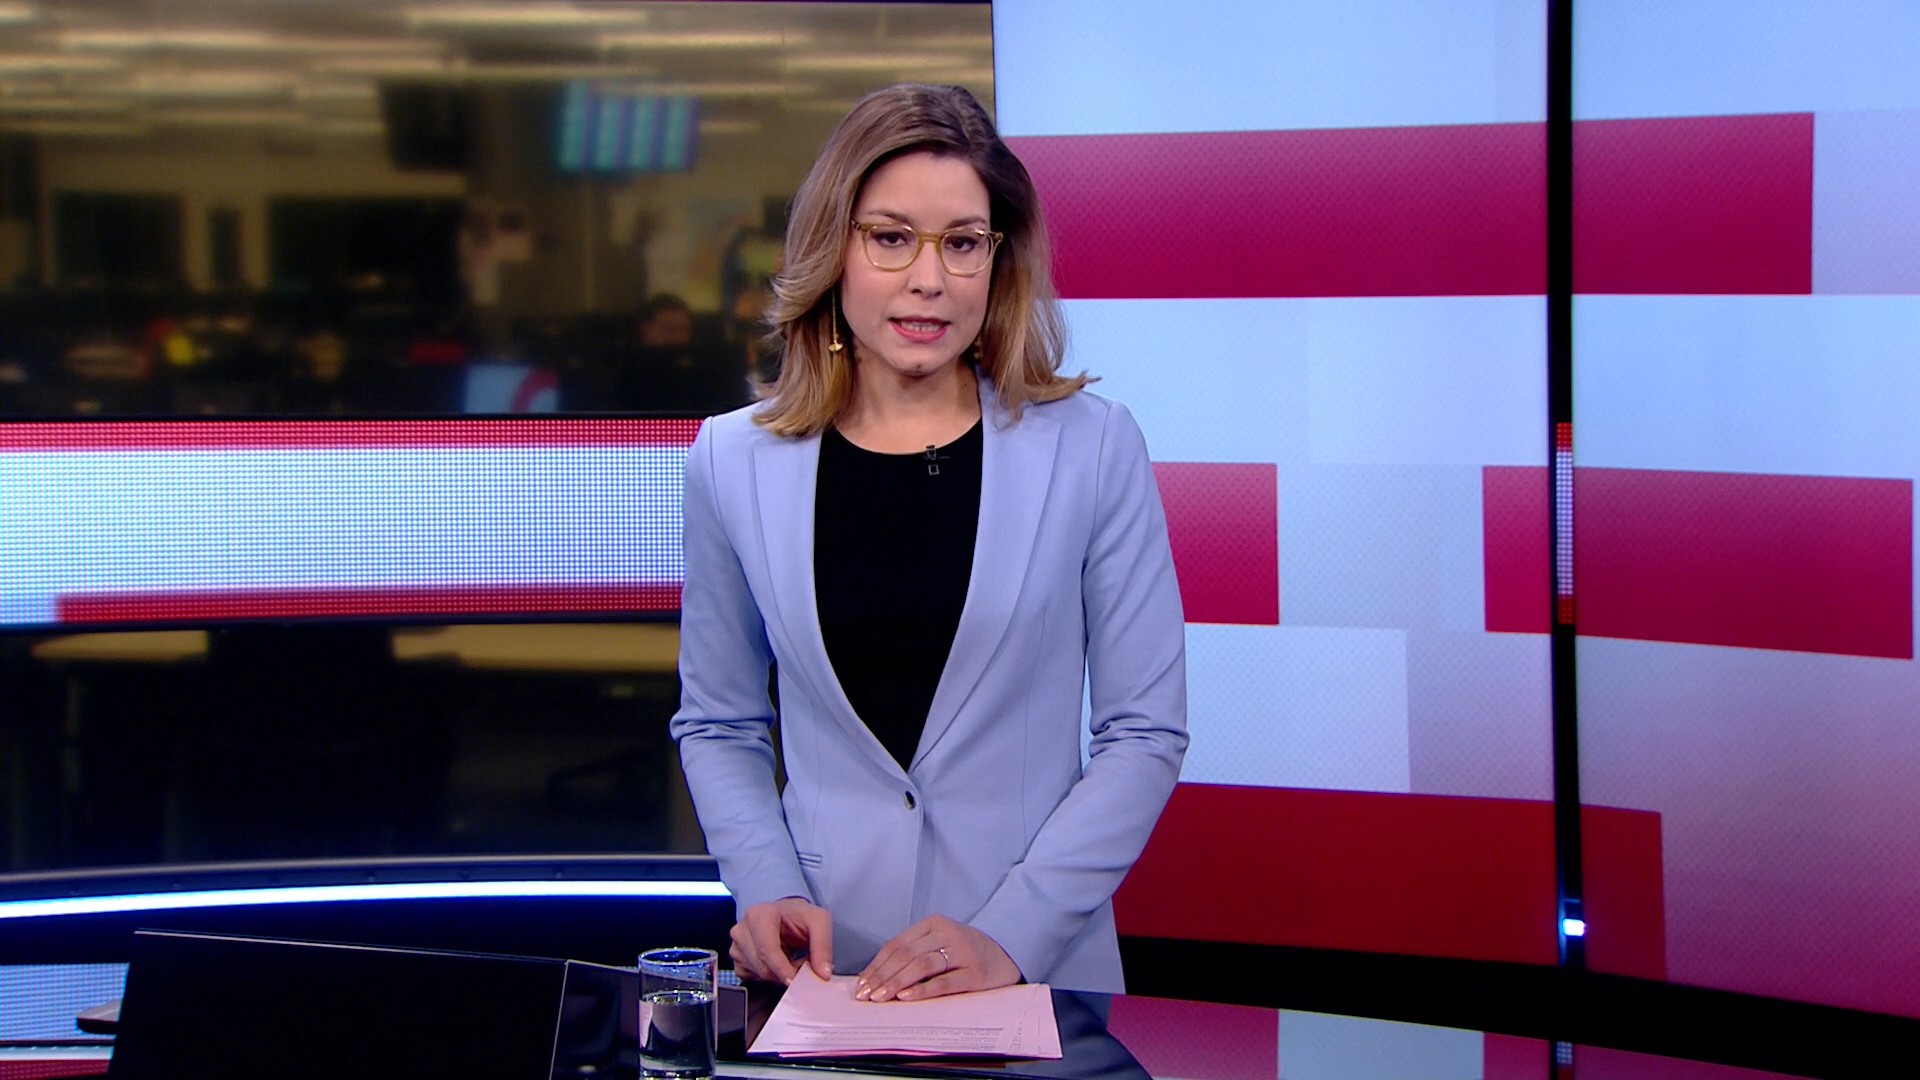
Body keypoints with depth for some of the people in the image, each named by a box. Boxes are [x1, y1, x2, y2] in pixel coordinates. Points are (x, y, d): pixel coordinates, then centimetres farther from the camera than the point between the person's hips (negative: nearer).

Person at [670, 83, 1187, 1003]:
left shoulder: (1093, 447, -5)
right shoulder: (732, 463, 1)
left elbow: (1145, 734, -4)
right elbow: (718, 727, 10)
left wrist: (1010, 935, -13)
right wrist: (766, 890, -7)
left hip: (1040, 972, -1)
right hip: (821, 966, 1)